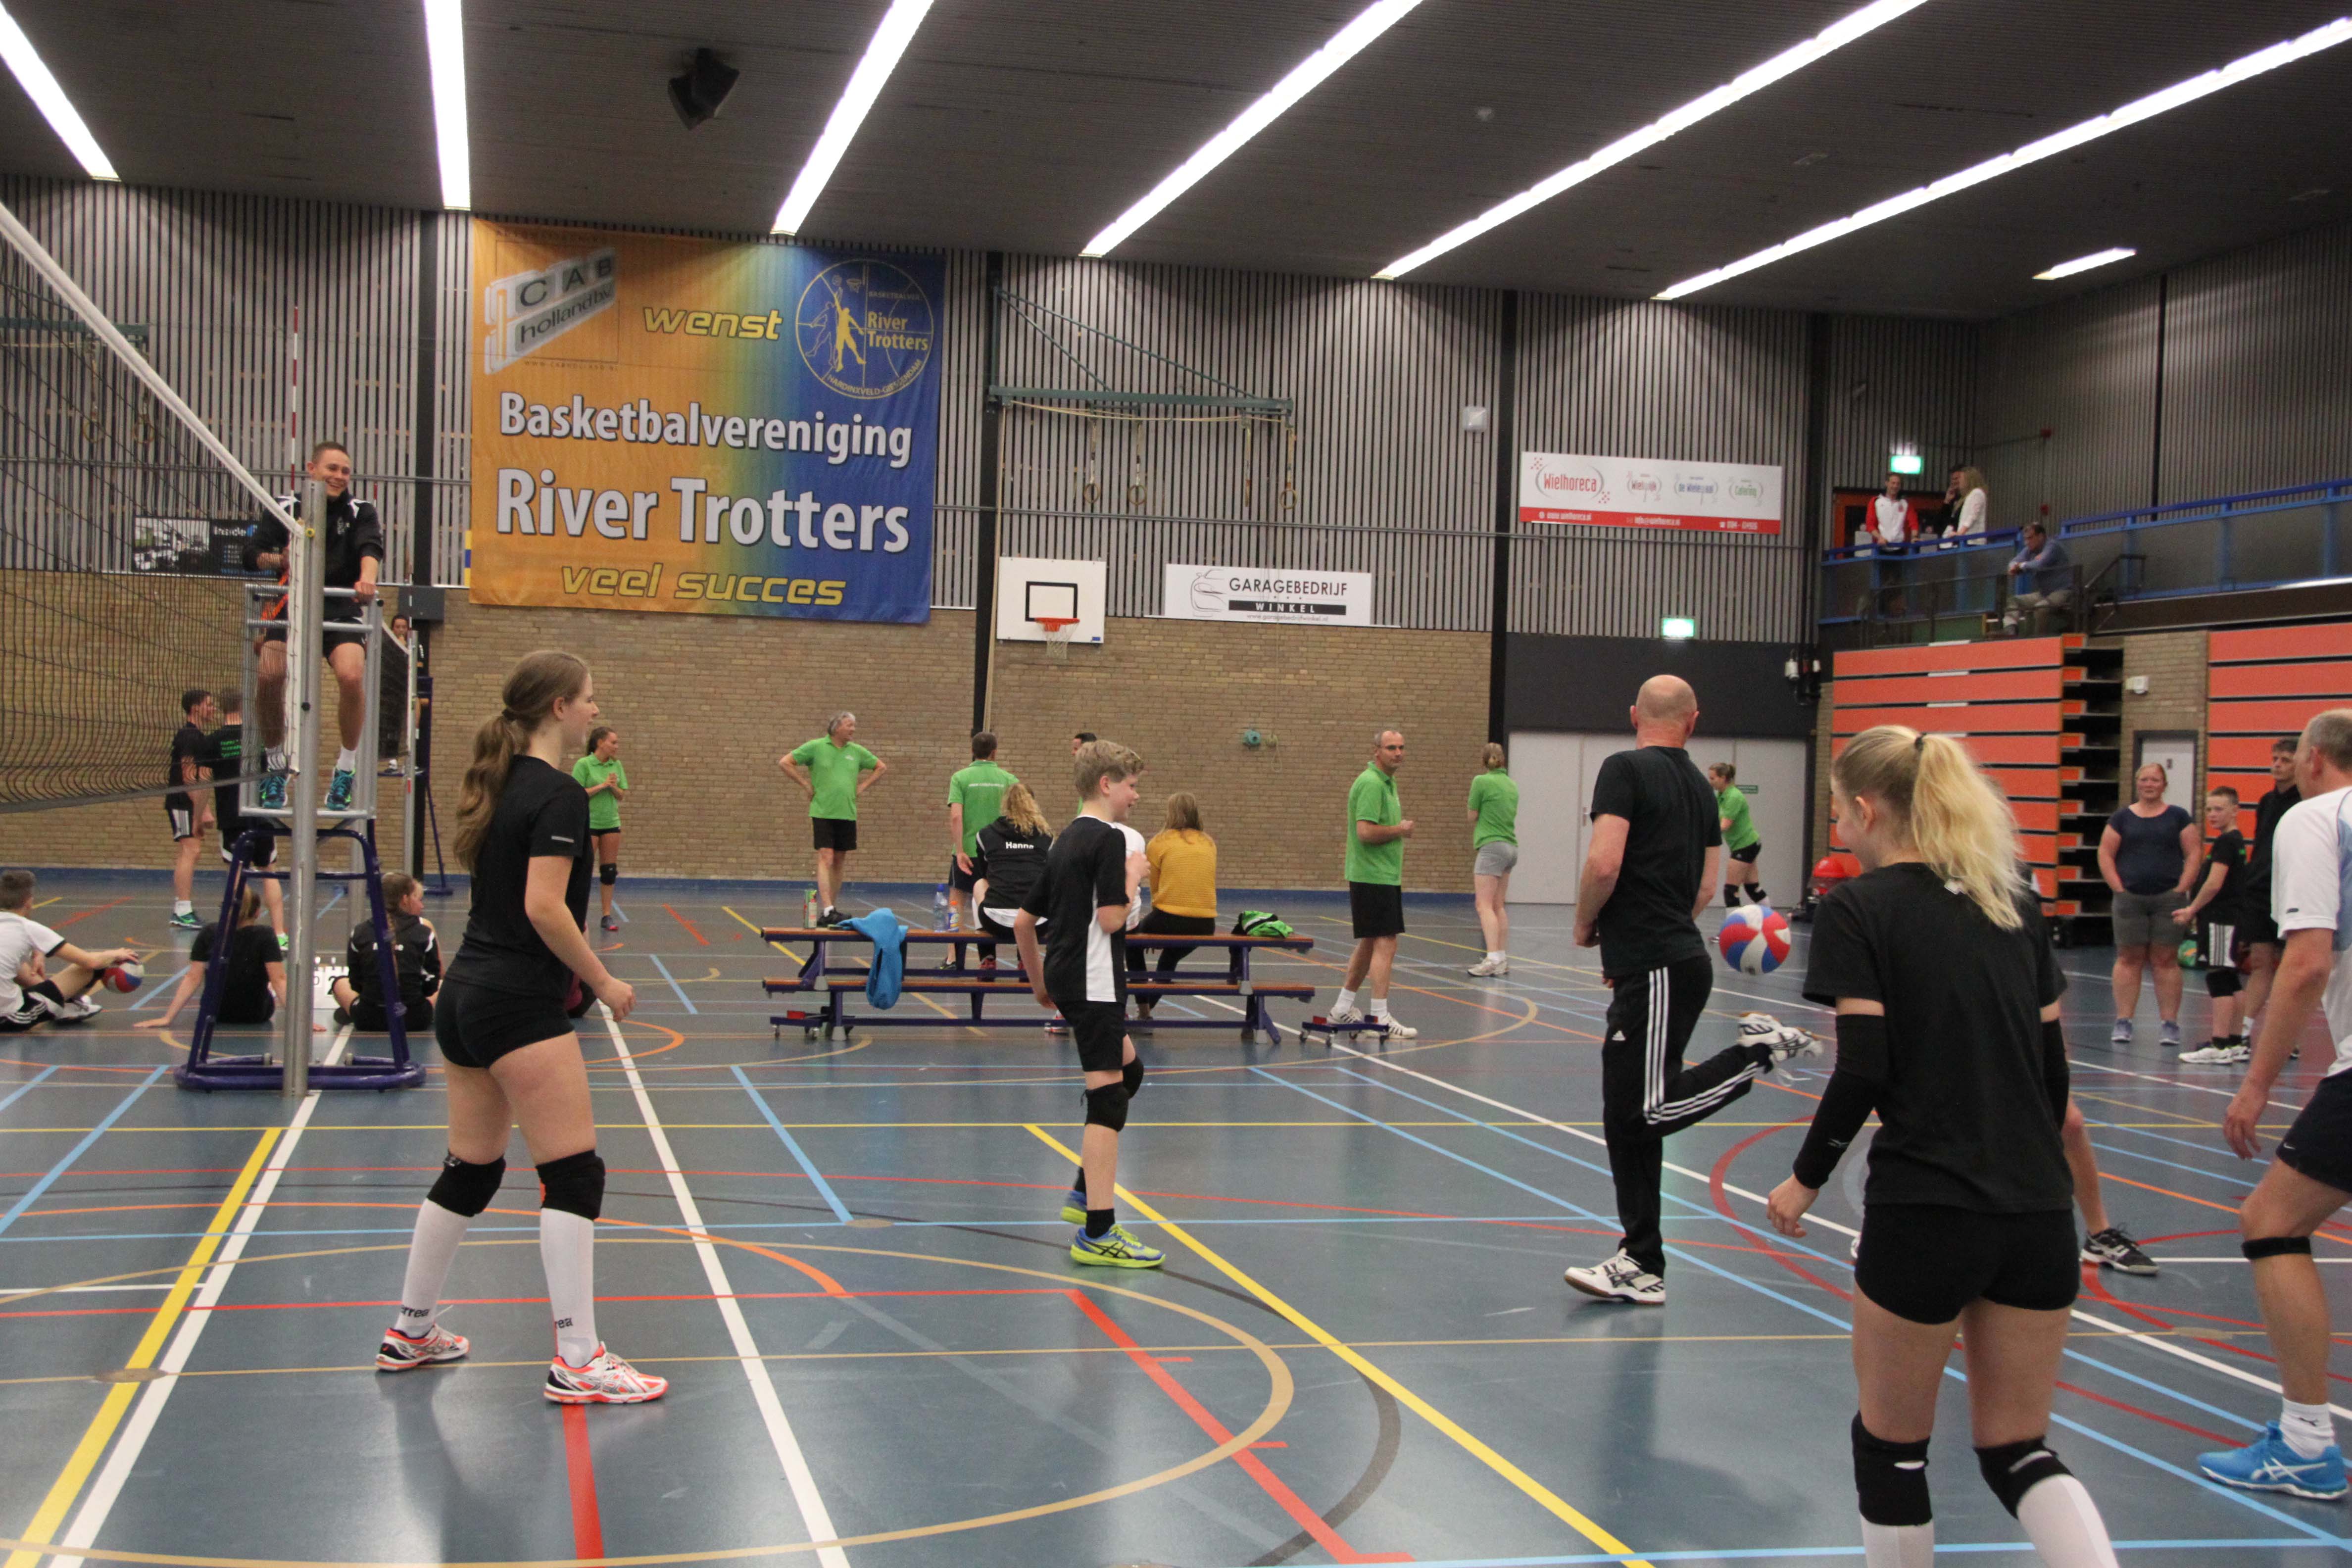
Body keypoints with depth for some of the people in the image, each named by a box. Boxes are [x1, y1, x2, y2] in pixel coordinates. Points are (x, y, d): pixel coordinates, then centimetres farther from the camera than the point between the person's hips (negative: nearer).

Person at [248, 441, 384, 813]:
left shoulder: (359, 511, 4)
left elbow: (371, 546, -16)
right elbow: (251, 555, 4)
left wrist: (368, 577, -38)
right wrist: (279, 560, -19)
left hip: (342, 611, -1)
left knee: (352, 676, -28)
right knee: (269, 675, -22)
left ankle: (347, 768, -8)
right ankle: (276, 766, 1)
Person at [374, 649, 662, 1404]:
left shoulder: (500, 786, 12)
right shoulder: (558, 794, -14)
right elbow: (544, 907, -22)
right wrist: (603, 982, -12)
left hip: (465, 996, 9)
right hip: (520, 1003, -9)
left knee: (470, 1170, 18)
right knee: (574, 1174, -5)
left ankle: (410, 1332, 28)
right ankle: (577, 1362, -4)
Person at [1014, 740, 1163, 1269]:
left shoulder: (1067, 840, 15)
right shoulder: (1108, 838, -13)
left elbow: (1024, 918, 17)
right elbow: (1112, 917, -21)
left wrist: (1038, 980, 25)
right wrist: (1135, 876, -4)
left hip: (1066, 981, 10)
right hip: (1093, 982, -10)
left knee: (1130, 1069, 24)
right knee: (1108, 1097, -9)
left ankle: (1085, 1191, 24)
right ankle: (1098, 1233, -10)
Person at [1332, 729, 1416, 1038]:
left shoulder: (1387, 783, 17)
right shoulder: (1371, 784, -16)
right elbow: (1366, 832, -25)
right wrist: (1400, 830, -14)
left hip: (1385, 876, 11)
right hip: (1373, 877, -11)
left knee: (1369, 943, 16)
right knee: (1385, 944, -12)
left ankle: (1343, 1007, 25)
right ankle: (1380, 1018, -12)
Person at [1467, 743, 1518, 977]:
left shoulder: (1481, 781, -8)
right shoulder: (1512, 785, 13)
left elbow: (1473, 817, -2)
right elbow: (1511, 815, 16)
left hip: (1491, 846, -8)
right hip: (1511, 847, 8)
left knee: (1485, 906, -10)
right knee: (1499, 906, 13)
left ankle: (1493, 958, -21)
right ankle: (1503, 958, 16)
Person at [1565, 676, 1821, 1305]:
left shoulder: (1625, 770, -8)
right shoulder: (1700, 787, 16)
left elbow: (1604, 864, -19)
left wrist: (1586, 926, -1)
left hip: (1656, 972, -9)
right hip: (1679, 956, 9)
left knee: (1649, 1111, -9)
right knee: (1625, 1118, 9)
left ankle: (1761, 1050, -3)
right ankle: (1641, 1265, 12)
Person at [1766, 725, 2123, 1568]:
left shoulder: (1856, 910, -4)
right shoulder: (2015, 903, 12)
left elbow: (1863, 1072, -12)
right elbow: (2053, 1064, 12)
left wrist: (1805, 1180, 0)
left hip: (1923, 1213, -5)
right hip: (2040, 1214, 6)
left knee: (1892, 1443, 14)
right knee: (2018, 1449, 16)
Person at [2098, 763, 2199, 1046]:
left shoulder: (2178, 818, 7)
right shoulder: (2122, 818, 9)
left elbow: (2193, 854, 3)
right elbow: (2105, 855, 6)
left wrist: (2181, 890, -6)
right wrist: (2119, 889, -3)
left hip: (2168, 899, -1)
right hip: (2130, 899, 1)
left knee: (2166, 960, 0)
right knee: (2129, 959, 1)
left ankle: (2170, 1023, 3)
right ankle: (2123, 1022, 4)